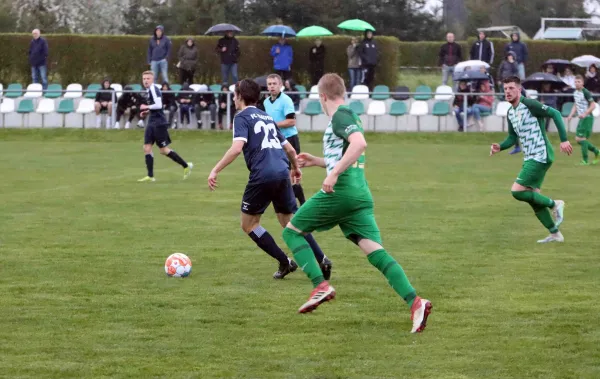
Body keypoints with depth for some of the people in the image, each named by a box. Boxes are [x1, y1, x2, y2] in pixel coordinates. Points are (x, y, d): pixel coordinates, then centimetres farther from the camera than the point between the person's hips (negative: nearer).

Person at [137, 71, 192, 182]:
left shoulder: (154, 89, -15)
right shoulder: (149, 90, 15)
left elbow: (158, 105, -24)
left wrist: (146, 107, -12)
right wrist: (147, 112, 12)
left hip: (159, 123, -10)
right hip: (152, 123, 10)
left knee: (164, 150, -2)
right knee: (147, 147, 1)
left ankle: (186, 166, 11)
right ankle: (150, 176, 2)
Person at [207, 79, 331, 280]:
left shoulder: (242, 117, 2)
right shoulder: (267, 117, 24)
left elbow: (237, 147, -15)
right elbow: (289, 148, 29)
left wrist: (215, 170, -14)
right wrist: (295, 168, 48)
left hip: (262, 175, -7)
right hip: (282, 173, 7)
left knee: (248, 224, 9)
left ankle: (285, 262, 3)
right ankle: (322, 260, 4)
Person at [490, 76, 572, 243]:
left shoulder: (529, 104, -14)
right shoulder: (510, 113, 12)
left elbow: (555, 114, -17)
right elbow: (512, 138, 20)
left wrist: (564, 140, -21)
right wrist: (500, 147, -1)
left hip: (540, 157, -9)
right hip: (530, 158, 9)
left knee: (517, 191, -14)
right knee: (533, 198, 10)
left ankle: (553, 204, 1)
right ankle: (555, 234, 19)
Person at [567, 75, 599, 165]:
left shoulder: (585, 92, -14)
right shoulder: (575, 93, 11)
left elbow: (593, 105, -16)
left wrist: (585, 114, -25)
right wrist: (570, 116, 12)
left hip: (587, 118, -9)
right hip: (581, 118, 9)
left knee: (581, 138, -11)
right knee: (578, 139, 9)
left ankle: (585, 160, -4)